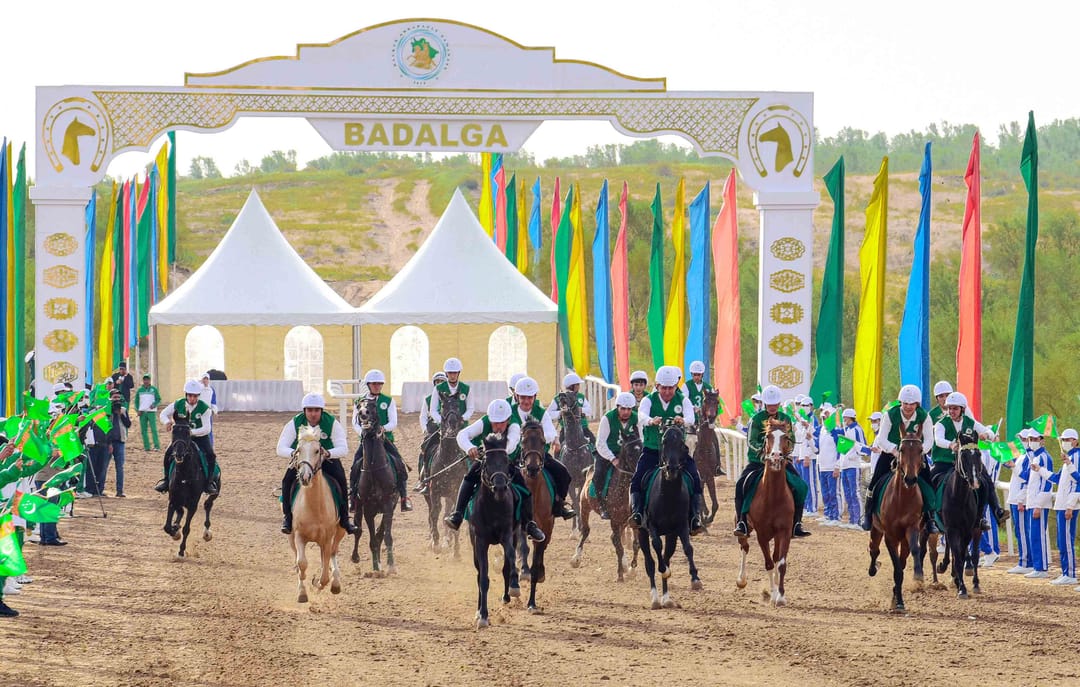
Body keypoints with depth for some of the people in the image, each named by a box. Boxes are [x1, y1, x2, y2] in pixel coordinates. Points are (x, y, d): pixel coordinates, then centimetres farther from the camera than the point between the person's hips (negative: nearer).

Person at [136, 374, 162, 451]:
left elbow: (158, 399, 5)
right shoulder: (139, 390, 11)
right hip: (142, 412, 3)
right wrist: (137, 410, 0)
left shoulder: (154, 389, 5)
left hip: (151, 412, -3)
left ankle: (157, 446, -13)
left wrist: (154, 405, -14)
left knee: (153, 429, -11)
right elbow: (136, 401, 14)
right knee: (144, 430, 2)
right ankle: (146, 446, 5)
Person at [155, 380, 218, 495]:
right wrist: (167, 421, -21)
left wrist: (192, 432, -37)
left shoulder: (204, 408, -17)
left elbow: (206, 428, -22)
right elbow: (163, 414, 3)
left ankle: (210, 482, -13)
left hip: (200, 437, -2)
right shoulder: (178, 405, -7)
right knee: (168, 454, -16)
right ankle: (166, 479, 0)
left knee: (210, 455, -24)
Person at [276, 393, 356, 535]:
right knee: (287, 480, -26)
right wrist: (294, 453, -40)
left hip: (327, 460, -1)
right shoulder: (294, 423, -14)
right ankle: (287, 516, -11)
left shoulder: (332, 423, -16)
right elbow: (281, 449, -17)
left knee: (341, 479, -26)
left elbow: (343, 449, -21)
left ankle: (344, 518, -12)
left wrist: (327, 453, -42)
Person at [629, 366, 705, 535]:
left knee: (695, 479, -16)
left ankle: (695, 517, -12)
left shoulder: (683, 401, 1)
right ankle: (636, 512, -11)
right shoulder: (648, 400, 0)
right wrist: (651, 421, -46)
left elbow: (690, 418, -19)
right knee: (637, 478, -19)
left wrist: (682, 421, -44)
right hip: (652, 450, 0)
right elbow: (641, 416, -22)